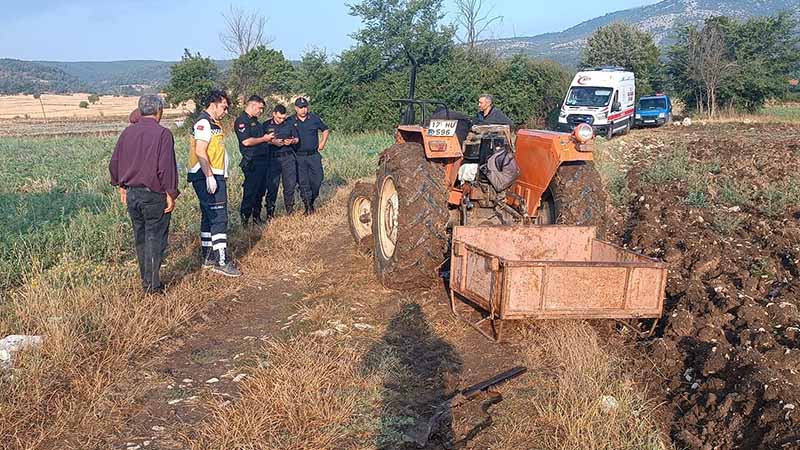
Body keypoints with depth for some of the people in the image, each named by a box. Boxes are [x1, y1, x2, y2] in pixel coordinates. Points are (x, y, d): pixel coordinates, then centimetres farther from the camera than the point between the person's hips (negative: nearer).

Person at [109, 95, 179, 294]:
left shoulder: (127, 132, 5)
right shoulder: (163, 134, -13)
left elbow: (114, 163, 10)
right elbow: (166, 167, -17)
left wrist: (122, 187, 21)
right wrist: (171, 194, -9)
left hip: (131, 194, 6)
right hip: (154, 195, -6)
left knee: (140, 238, 16)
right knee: (155, 239, 2)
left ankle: (145, 281, 26)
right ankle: (153, 286, 5)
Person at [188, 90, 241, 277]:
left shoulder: (213, 123, 19)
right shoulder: (203, 123, -12)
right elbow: (200, 152, -21)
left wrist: (220, 177, 22)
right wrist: (210, 176, -25)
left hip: (213, 177, 11)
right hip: (207, 177, -11)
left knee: (209, 218, 14)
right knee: (219, 218, -12)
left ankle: (208, 258, 21)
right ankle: (221, 261, -12)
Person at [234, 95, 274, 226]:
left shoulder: (254, 120, 19)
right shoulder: (241, 121, -12)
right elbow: (246, 141, -22)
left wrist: (271, 139, 15)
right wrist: (264, 139, -12)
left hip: (263, 160, 9)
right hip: (252, 162, -9)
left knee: (261, 190, 13)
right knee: (250, 190, -5)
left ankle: (256, 216, 23)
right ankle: (244, 218, 3)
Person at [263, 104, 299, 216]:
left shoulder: (289, 124, 9)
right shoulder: (266, 125, 2)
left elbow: (297, 139, 16)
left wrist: (291, 141, -7)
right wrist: (272, 142, -15)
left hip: (288, 157, 2)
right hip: (273, 158, -2)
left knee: (290, 184, 4)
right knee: (272, 185, -2)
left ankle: (290, 209, 20)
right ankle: (270, 211, 6)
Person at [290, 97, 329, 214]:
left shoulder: (314, 118, 4)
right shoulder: (290, 121, 1)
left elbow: (325, 130, 16)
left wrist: (322, 143, 8)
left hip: (314, 155, 1)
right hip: (299, 157, -1)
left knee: (317, 179, -1)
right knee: (303, 183, -1)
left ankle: (312, 201, 21)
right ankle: (308, 207, 6)